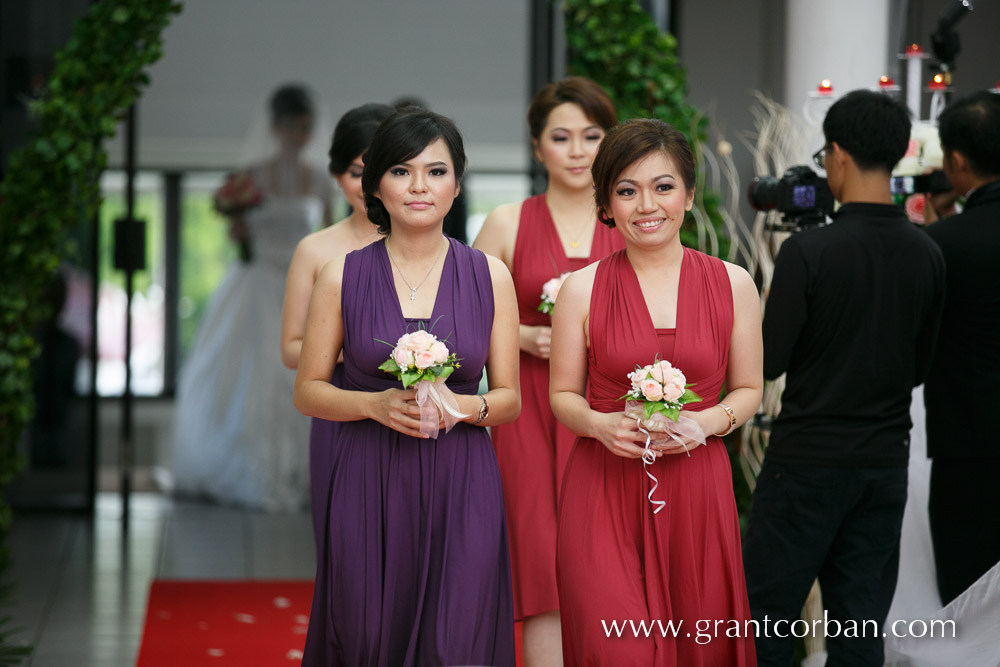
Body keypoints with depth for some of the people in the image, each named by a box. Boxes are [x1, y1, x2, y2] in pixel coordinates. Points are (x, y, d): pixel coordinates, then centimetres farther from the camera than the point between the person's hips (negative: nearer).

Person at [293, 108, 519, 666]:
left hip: (461, 488, 0)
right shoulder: (342, 277, 3)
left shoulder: (490, 277, 5)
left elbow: (509, 399, 8)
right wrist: (377, 404, -11)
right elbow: (309, 392, 7)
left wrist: (462, 407, -12)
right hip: (369, 487, 0)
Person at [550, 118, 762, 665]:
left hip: (696, 492, 2)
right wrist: (599, 424, -13)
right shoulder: (582, 289, 1)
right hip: (603, 492, -1)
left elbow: (748, 390, 11)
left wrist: (709, 420, -9)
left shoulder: (733, 285, 4)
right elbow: (563, 395, 8)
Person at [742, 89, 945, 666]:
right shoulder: (927, 255, 1)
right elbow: (920, 366, 10)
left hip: (808, 461, -5)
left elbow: (769, 362, -11)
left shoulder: (809, 251, -15)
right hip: (886, 461, 5)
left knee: (766, 619, 3)